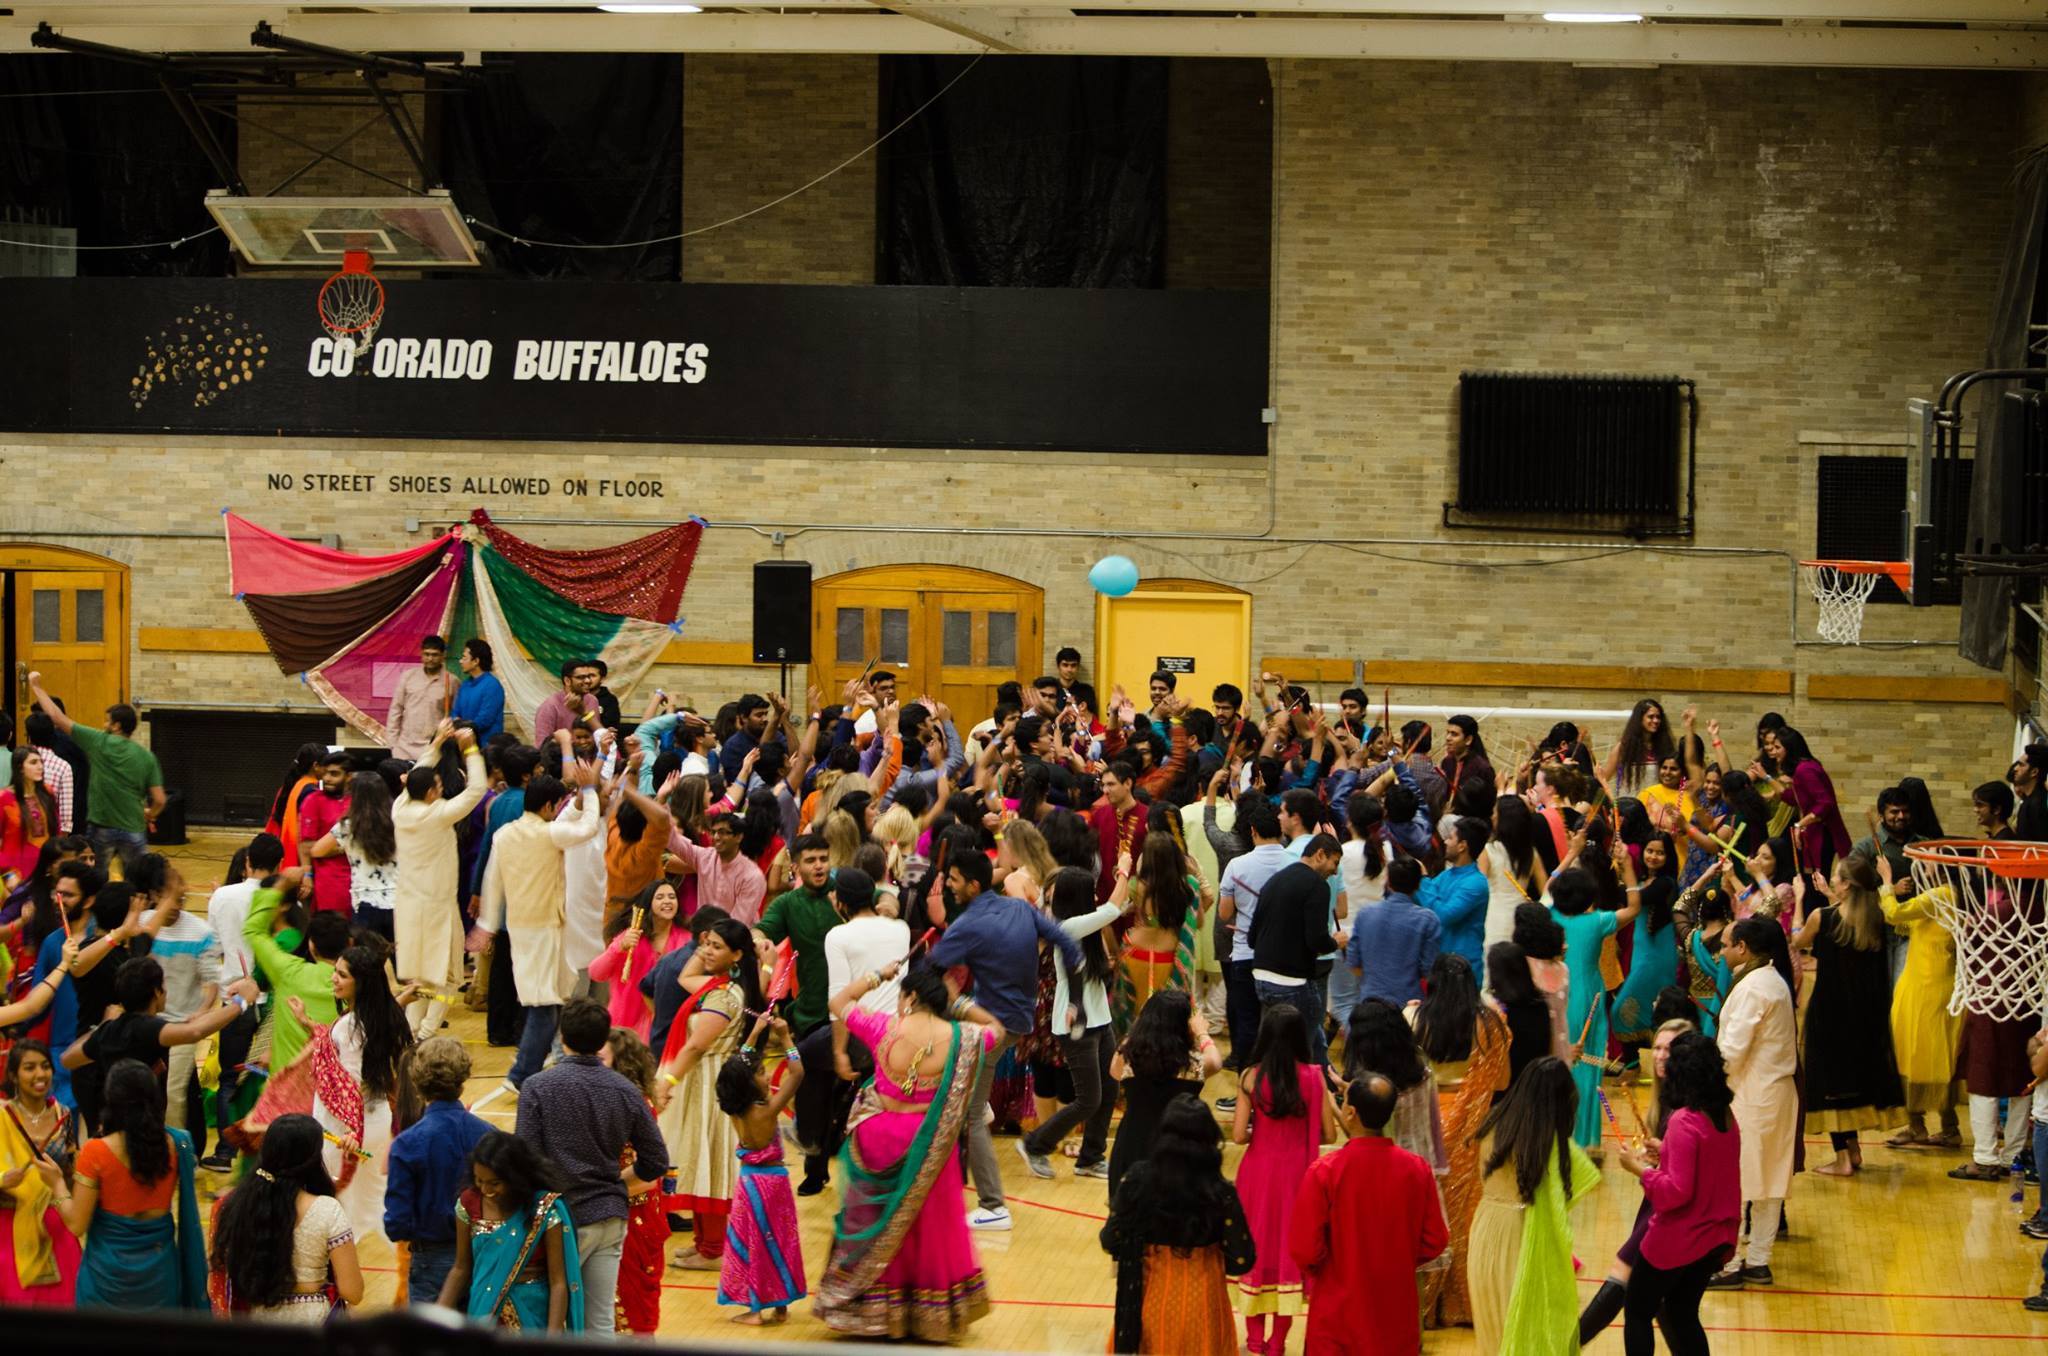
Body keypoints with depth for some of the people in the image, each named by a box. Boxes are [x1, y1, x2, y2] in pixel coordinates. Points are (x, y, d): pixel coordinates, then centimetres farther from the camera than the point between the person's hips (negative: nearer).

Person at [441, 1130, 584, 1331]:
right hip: (483, 1312, 4)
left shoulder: (546, 1209, -11)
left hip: (531, 1317, -4)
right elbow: (461, 1268, 10)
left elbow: (559, 1282, -11)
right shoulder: (469, 1204, 1)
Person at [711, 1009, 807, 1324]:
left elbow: (740, 1066, 7)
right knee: (776, 1241, 9)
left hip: (749, 1179, 4)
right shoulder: (767, 1110, -21)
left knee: (749, 1242, 7)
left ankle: (754, 1308, 6)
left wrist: (755, 1034, 11)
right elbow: (797, 1074, -19)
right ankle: (780, 1304, 17)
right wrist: (785, 1038, -13)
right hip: (772, 1178, -3)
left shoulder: (735, 1110, -7)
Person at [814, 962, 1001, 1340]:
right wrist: (958, 1002, 8)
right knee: (931, 1228, 15)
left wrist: (877, 976, 13)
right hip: (931, 1149, 0)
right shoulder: (961, 1038, -10)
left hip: (881, 1142, 0)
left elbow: (838, 1002, 4)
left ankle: (879, 1313, 23)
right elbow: (996, 1028, 12)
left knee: (877, 1228, 15)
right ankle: (932, 1314, 23)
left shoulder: (884, 1028, -12)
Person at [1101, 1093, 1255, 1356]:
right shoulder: (1221, 1195, -18)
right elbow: (1241, 1261, -12)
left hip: (1149, 1302, 1)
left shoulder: (1137, 1181, -15)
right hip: (1200, 1305, -1)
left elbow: (1110, 1243, -7)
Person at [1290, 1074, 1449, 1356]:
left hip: (1338, 1315, -3)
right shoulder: (1417, 1169, -8)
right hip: (1397, 1314, 3)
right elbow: (1435, 1242, 0)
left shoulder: (1324, 1171, -18)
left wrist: (1319, 1273, 6)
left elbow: (1305, 1250, -15)